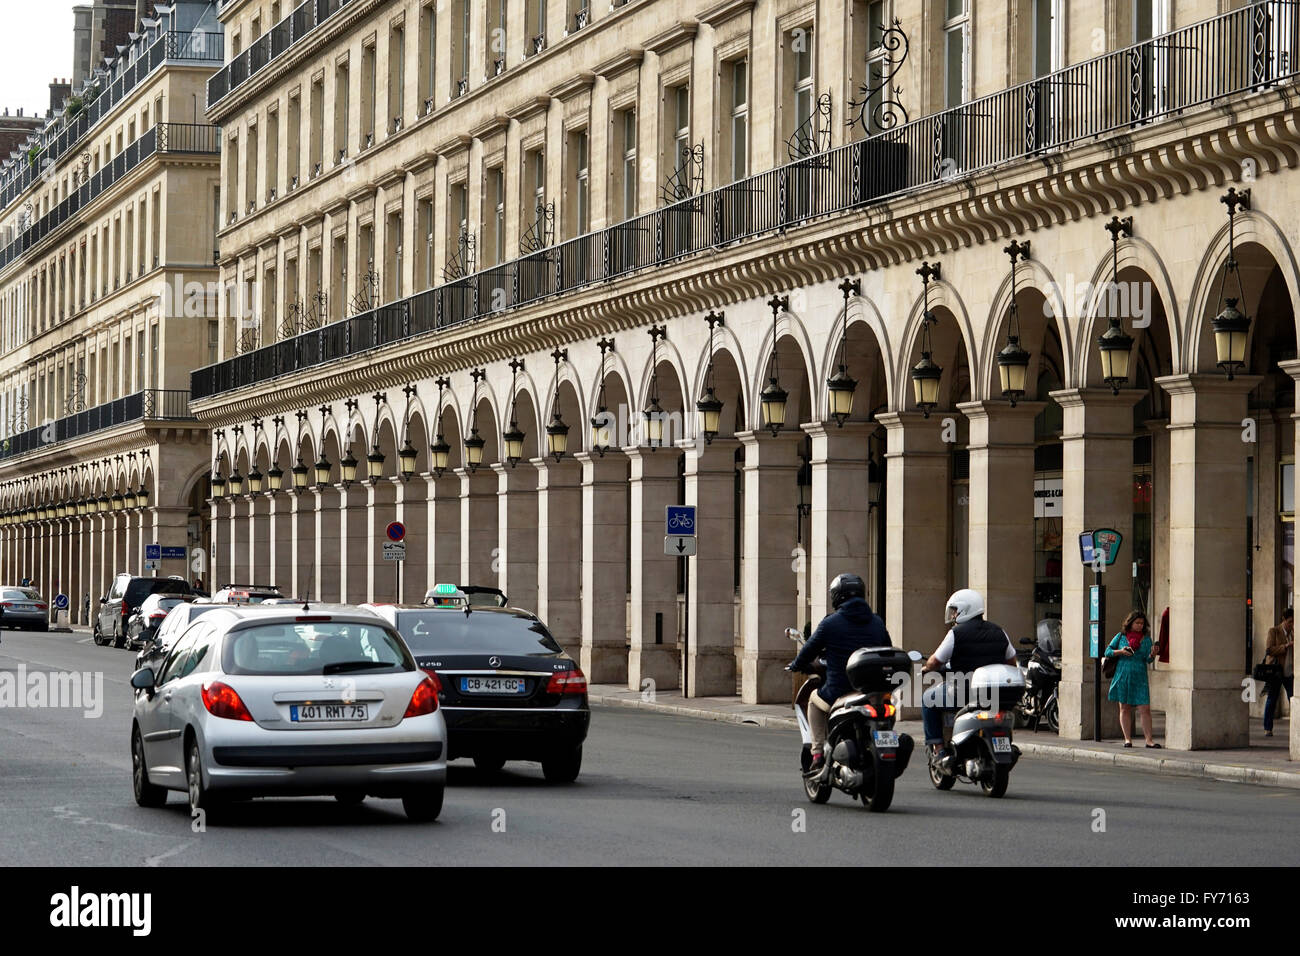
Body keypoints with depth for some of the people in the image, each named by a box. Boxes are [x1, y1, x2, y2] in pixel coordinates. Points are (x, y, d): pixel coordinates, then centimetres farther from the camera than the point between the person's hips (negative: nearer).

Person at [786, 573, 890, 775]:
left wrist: (797, 665, 25)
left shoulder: (830, 623, -6)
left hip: (838, 693, -4)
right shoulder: (876, 622, 6)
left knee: (815, 700, 28)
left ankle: (818, 754, 16)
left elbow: (810, 650, 3)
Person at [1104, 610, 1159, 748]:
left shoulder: (1146, 639, 7)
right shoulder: (1121, 636, 6)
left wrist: (1152, 653, -22)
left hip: (1139, 678, 0)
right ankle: (1127, 739, 11)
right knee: (1125, 709, 4)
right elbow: (1108, 651, 8)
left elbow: (1148, 660, 0)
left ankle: (1149, 740, -6)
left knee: (1145, 709, -7)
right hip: (1122, 677, 0)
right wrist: (1120, 652, -10)